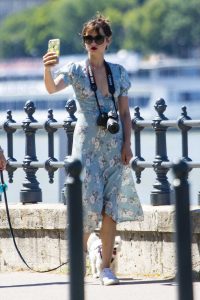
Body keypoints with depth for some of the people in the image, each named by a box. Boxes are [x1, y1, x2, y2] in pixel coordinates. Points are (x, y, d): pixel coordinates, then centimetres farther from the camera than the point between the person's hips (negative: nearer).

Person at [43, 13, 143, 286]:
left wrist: (127, 145, -1)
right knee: (88, 202, -6)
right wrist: (47, 69, -41)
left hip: (114, 145, 3)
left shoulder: (118, 73, 7)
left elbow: (125, 112, 9)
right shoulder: (76, 70, -2)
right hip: (87, 143, -3)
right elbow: (52, 88, -21)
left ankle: (106, 267, 3)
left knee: (112, 207, -1)